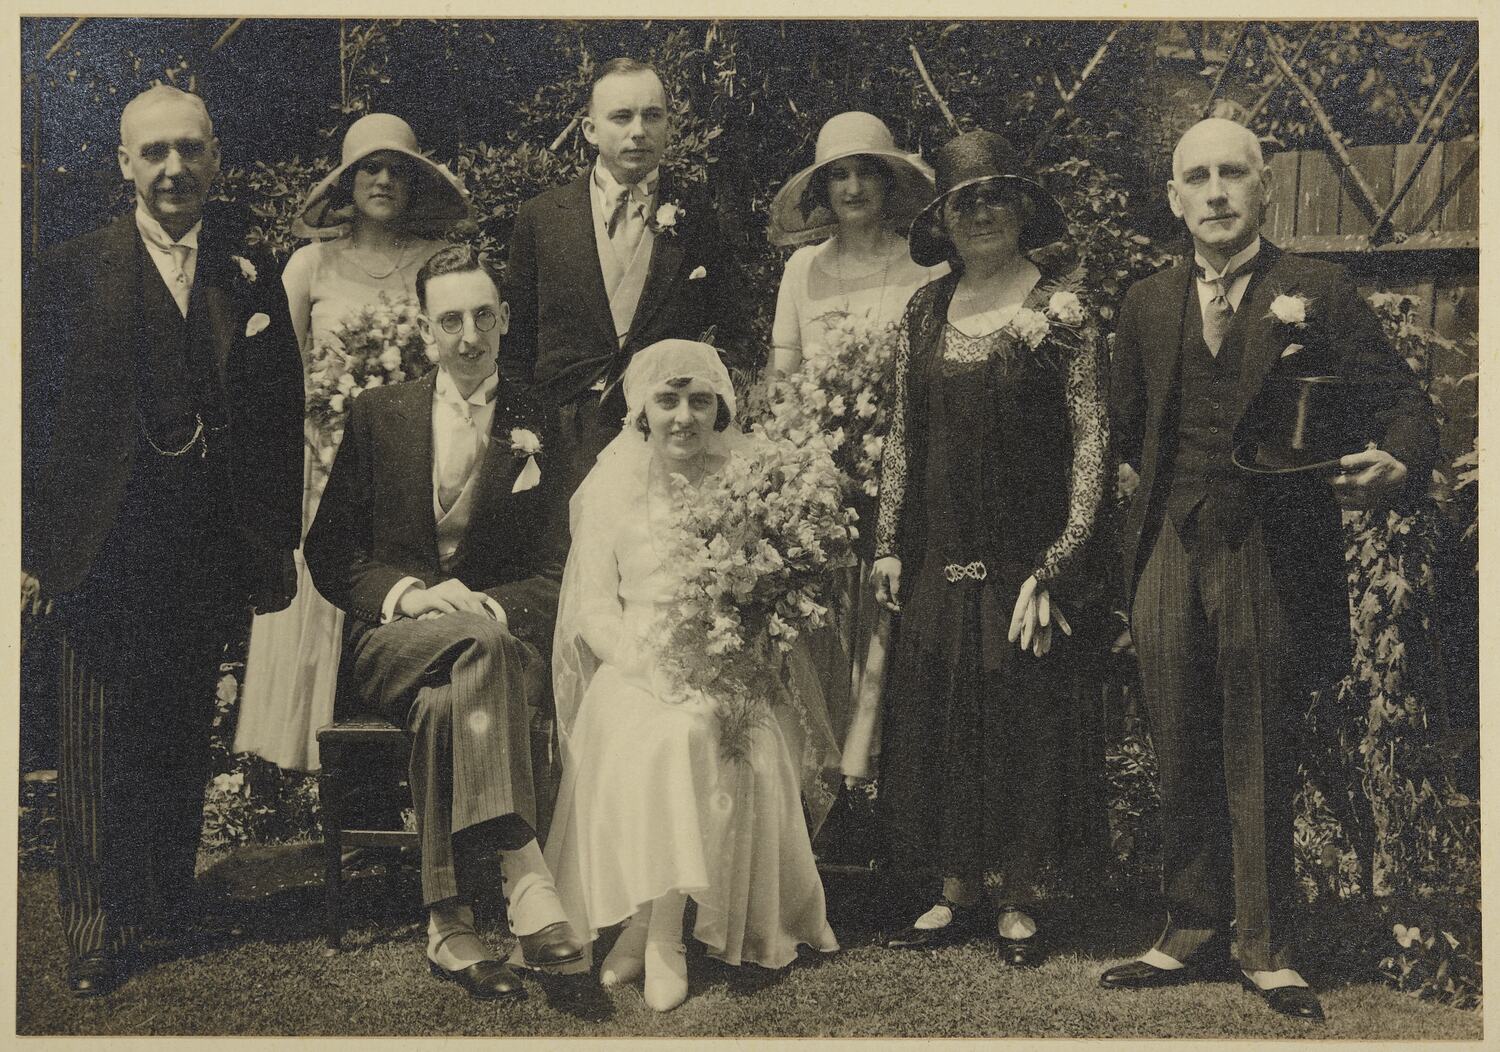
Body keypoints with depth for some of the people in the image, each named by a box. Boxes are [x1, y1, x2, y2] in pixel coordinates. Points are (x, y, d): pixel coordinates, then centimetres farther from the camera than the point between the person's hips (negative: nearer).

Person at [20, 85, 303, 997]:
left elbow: (281, 415, 9)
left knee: (186, 737, 13)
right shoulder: (73, 275, 1)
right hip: (105, 546, -2)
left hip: (210, 547, 2)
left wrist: (279, 542, 6)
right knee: (100, 743, 3)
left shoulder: (252, 277, 7)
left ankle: (172, 890, 29)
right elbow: (39, 415, -2)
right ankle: (101, 929, 14)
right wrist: (31, 549, -7)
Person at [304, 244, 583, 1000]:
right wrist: (410, 593, -12)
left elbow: (557, 575, 3)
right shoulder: (379, 414, 11)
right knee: (477, 644, -36)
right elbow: (327, 552, 8)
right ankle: (525, 873, -44)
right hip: (389, 639, 0)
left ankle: (448, 924, -35)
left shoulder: (539, 427, 8)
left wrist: (487, 605, -18)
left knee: (446, 704, -37)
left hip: (503, 638, 0)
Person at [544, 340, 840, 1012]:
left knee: (699, 738, -30)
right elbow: (594, 610, 2)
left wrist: (814, 714, -3)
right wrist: (659, 668, -15)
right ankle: (652, 926, -16)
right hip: (636, 667, 0)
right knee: (655, 738, -30)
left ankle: (655, 931, -17)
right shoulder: (612, 487, 6)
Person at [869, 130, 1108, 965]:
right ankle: (959, 894, 24)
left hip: (1023, 557, -4)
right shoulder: (925, 311, 7)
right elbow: (903, 438, 11)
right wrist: (890, 544, 6)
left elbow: (1092, 446, -11)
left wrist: (1057, 566, -16)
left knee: (1025, 721, 5)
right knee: (937, 716, 9)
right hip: (938, 559, 5)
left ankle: (1021, 903, 19)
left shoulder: (1061, 311, -7)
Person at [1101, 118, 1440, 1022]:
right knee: (1182, 761, 10)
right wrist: (1136, 477, 8)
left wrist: (1397, 465, -23)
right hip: (1171, 553, 4)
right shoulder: (1148, 304, 12)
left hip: (1272, 560, -4)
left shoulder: (1317, 293, -1)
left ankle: (1269, 951, 19)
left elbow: (1403, 403, -4)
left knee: (1261, 763, 5)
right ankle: (1193, 937, 23)